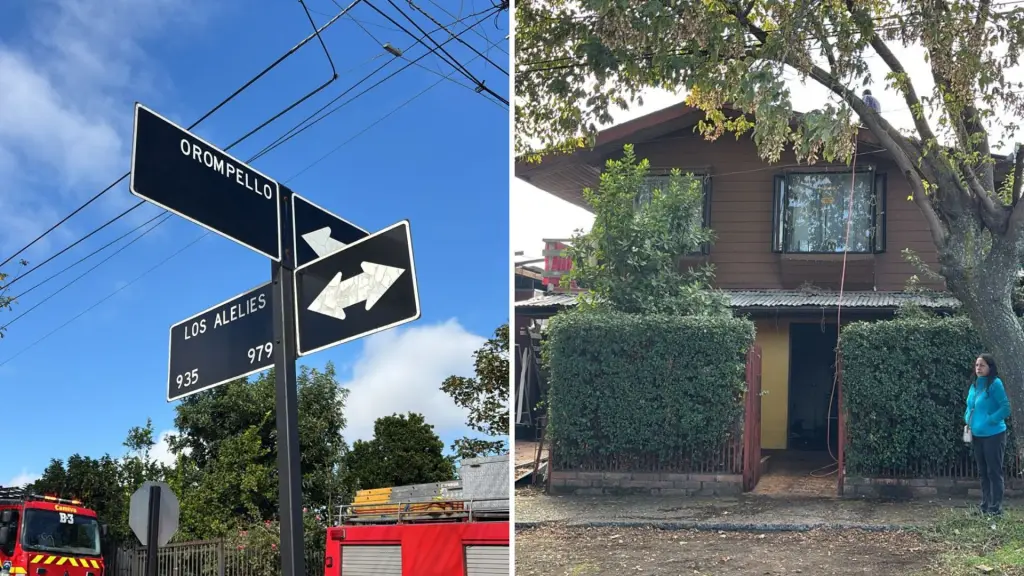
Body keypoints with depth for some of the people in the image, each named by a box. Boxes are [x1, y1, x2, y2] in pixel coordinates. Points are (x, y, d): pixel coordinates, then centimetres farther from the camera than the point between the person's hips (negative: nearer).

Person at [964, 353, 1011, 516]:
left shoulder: (995, 384, -13)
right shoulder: (974, 386, 10)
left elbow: (1005, 408, -16)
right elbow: (969, 408, 22)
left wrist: (989, 421, -17)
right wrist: (968, 420, 4)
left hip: (993, 435, -8)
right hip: (977, 436, 8)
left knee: (994, 472, -4)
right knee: (983, 473, 13)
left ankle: (995, 509, 0)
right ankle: (985, 507, 21)